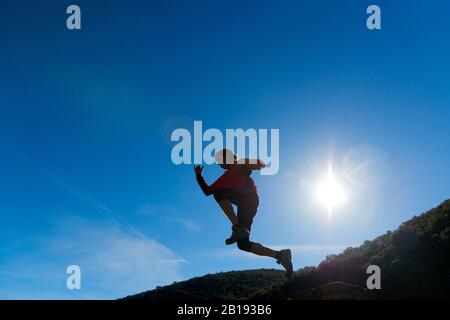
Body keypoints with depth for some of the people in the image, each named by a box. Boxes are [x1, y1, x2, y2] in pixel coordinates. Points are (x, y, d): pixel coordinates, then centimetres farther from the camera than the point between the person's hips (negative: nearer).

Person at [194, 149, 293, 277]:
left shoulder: (241, 166, 13)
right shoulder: (225, 178, 32)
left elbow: (260, 164, -2)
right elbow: (207, 191, 31)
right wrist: (198, 175, 23)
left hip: (250, 198, -8)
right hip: (245, 206, 8)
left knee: (218, 192, -23)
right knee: (243, 244, 2)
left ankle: (238, 227, -29)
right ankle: (280, 255, 5)